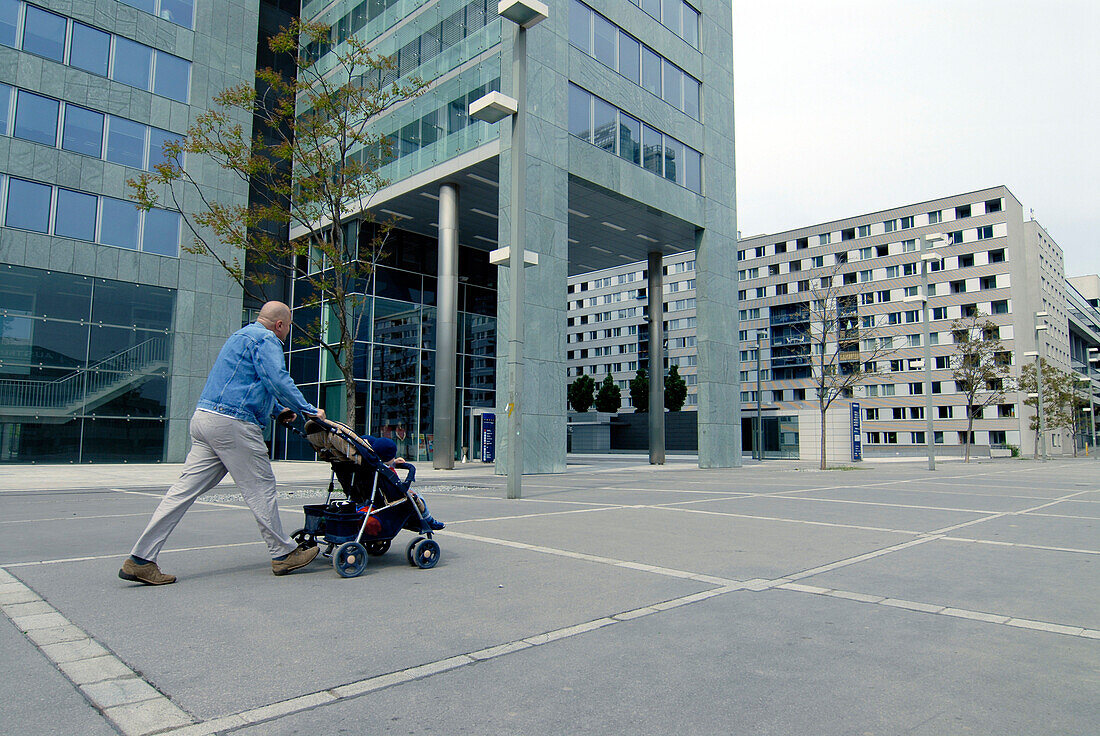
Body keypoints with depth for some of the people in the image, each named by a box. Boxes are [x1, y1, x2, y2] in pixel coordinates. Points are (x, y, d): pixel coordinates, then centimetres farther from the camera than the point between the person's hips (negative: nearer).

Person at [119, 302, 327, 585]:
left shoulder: (241, 335, 27)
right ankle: (283, 554, 9)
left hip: (204, 417, 9)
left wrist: (281, 410, 41)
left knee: (186, 488, 6)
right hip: (233, 424, -9)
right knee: (260, 488, 0)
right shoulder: (266, 339, -4)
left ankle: (140, 559, 5)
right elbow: (279, 381, -15)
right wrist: (310, 410, -7)